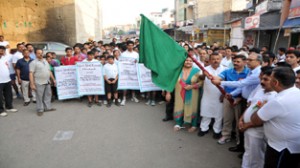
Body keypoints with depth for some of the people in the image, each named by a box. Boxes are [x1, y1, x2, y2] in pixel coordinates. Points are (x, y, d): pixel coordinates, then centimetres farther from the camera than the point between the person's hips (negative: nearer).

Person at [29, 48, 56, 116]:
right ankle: (40, 110, 11)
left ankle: (47, 107, 24)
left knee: (48, 95, 13)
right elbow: (31, 74, -13)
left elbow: (49, 71, 20)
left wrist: (53, 79, 17)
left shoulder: (45, 61, 14)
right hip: (39, 83, -6)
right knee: (39, 97, 1)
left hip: (47, 82, 7)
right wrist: (32, 84, -19)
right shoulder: (33, 62, -7)